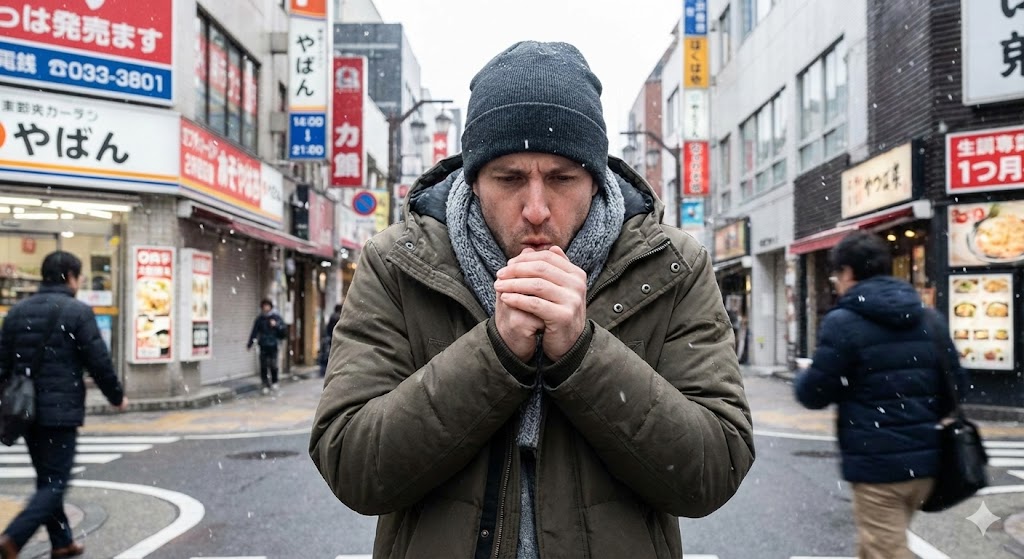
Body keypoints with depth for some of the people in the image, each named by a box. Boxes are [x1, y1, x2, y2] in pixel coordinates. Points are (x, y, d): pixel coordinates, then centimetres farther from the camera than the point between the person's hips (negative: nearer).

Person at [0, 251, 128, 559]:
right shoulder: (77, 311, -10)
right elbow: (99, 362, -10)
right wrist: (117, 397, 4)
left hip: (27, 410, 7)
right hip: (60, 411, -7)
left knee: (46, 478, 17)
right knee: (55, 482, -1)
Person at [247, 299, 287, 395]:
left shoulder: (276, 317, 3)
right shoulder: (259, 319, 7)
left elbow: (284, 329, 1)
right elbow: (254, 332, 14)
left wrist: (276, 325, -15)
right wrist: (249, 344, 18)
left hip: (273, 346, -2)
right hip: (263, 346, 2)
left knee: (273, 365, -6)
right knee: (263, 367, 0)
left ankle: (274, 382, 16)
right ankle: (266, 385, 10)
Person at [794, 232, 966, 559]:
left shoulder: (843, 322, -12)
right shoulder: (929, 319, 8)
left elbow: (814, 394, -9)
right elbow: (956, 385, 11)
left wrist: (802, 378, 13)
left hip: (876, 463, -7)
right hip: (924, 459, 7)